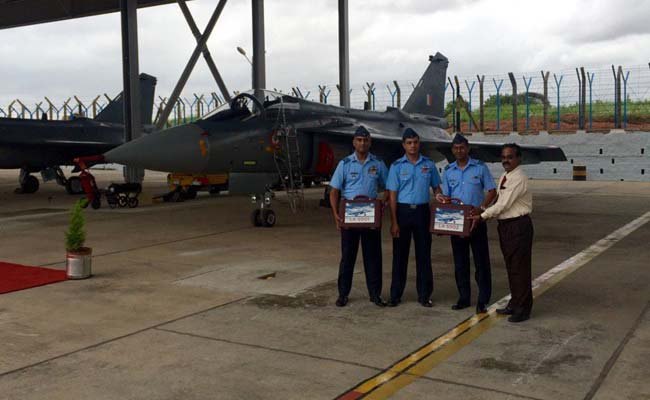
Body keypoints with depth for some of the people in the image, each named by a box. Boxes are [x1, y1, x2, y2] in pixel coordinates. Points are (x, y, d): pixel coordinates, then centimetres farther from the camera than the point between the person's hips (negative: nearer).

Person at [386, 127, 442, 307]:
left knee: (423, 254, 5)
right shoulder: (397, 166, 1)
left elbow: (436, 188, 14)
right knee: (400, 254, 3)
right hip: (403, 211, -1)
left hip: (422, 211, 2)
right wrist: (394, 222, -8)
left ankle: (424, 294, 14)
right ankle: (395, 295, 12)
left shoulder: (429, 164, 7)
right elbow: (392, 195, -2)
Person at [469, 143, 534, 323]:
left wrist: (482, 216, -12)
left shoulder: (519, 178, -16)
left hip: (518, 226, -9)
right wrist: (484, 214, 3)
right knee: (510, 267, 16)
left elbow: (503, 204, -19)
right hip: (504, 225, 9)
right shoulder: (504, 177, 14)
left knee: (519, 268, -3)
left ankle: (523, 308, 6)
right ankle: (514, 303, 28)